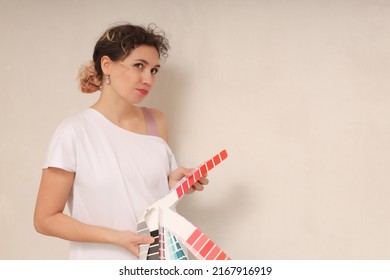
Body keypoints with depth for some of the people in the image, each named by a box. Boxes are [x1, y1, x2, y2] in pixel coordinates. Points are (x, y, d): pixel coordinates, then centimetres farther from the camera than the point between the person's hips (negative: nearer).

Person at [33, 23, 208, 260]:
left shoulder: (156, 122, -2)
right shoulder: (75, 132, -15)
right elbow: (45, 219, -12)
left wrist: (174, 182, -9)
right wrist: (117, 237, -21)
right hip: (102, 261, -4)